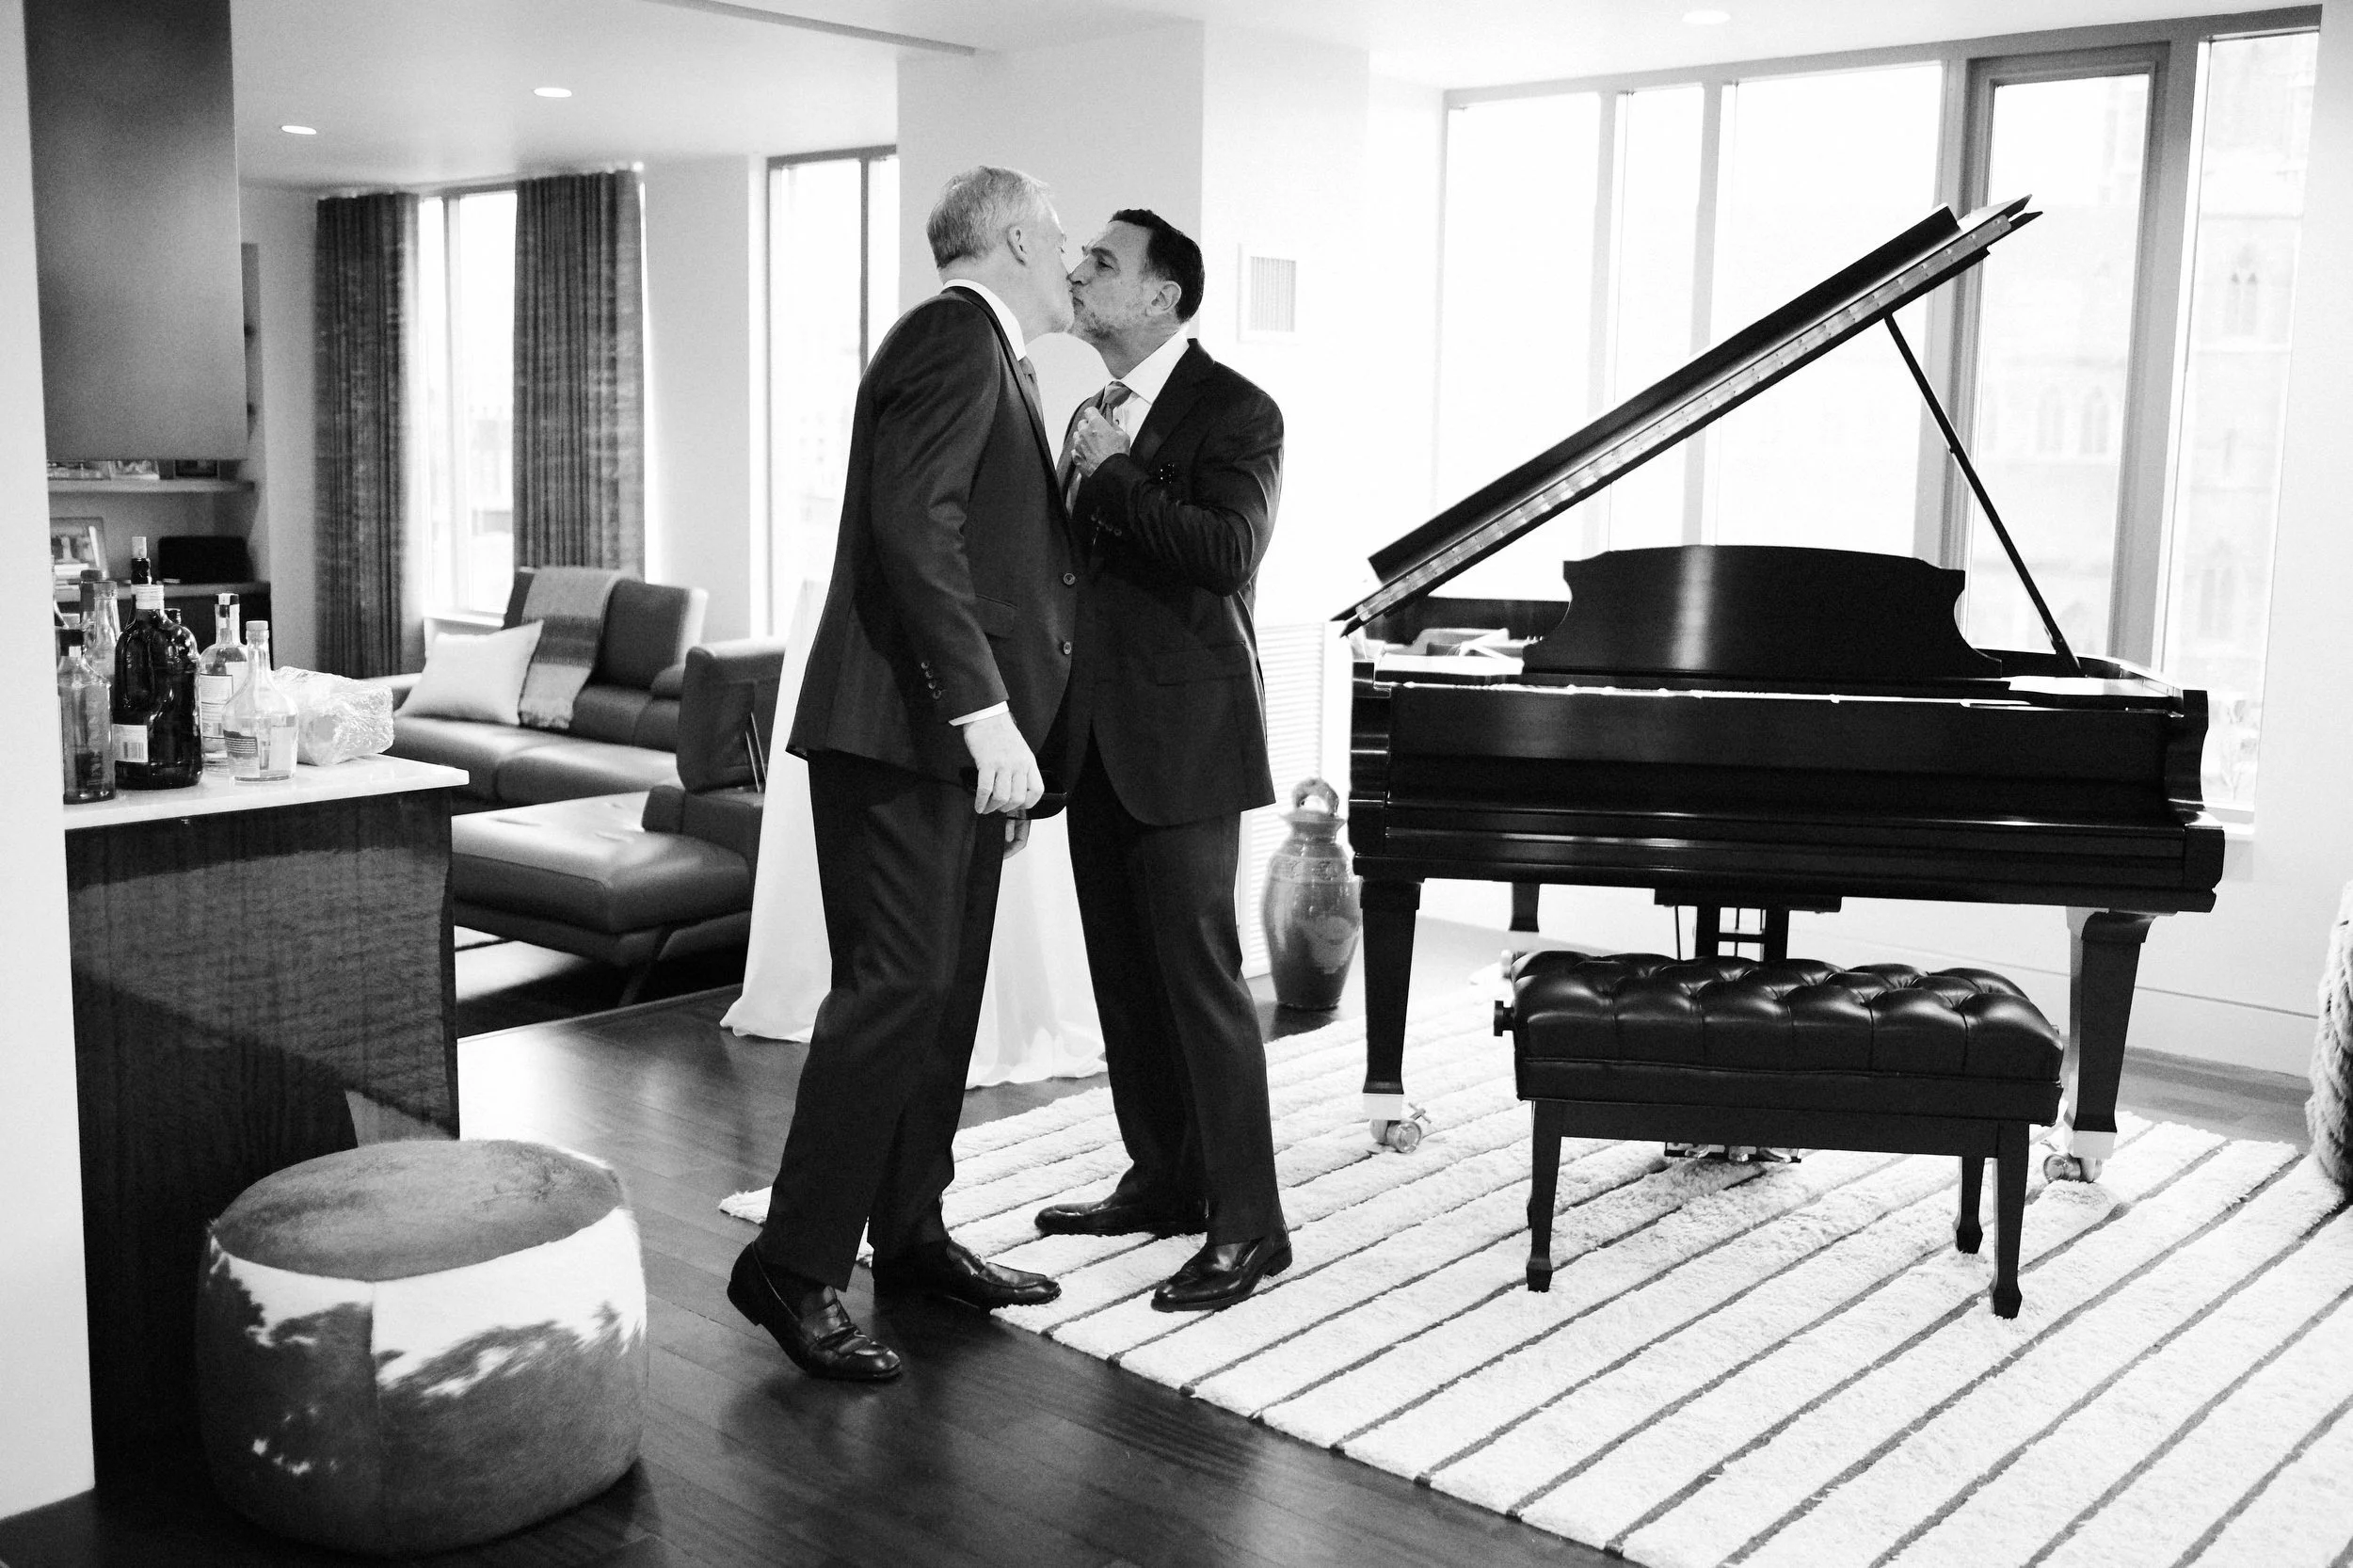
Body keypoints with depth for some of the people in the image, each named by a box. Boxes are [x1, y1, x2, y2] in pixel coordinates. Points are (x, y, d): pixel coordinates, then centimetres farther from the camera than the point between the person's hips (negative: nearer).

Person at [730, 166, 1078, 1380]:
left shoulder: (989, 357, 22)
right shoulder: (953, 334, -9)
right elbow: (914, 524, -22)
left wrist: (1008, 734, 20)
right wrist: (987, 713, -27)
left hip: (957, 735, 10)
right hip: (903, 729, -10)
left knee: (946, 988, 13)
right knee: (896, 986, -10)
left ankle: (910, 1235, 23)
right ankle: (794, 1266, -2)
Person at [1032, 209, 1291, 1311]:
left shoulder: (1234, 412, -7)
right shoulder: (1094, 417, 18)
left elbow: (1227, 550, -22)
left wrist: (1107, 480, -16)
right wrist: (1074, 486, 2)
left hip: (1182, 734, -8)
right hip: (1098, 734, 8)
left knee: (1199, 972, -7)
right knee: (1125, 971, 14)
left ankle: (1247, 1226, 1)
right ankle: (1164, 1179, 27)